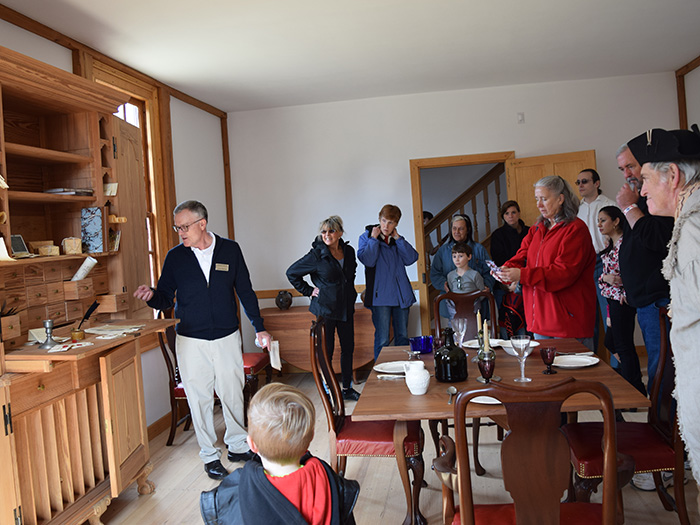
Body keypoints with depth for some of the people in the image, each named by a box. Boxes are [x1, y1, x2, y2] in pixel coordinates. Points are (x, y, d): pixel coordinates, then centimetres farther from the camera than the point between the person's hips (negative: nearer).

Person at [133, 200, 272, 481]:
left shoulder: (230, 250, -1)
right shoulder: (175, 257, 0)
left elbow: (245, 292, 6)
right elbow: (166, 299, 4)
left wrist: (259, 328, 6)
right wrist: (151, 296, -20)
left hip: (227, 337, 0)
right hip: (191, 341, 0)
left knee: (233, 394, 9)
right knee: (199, 398, 7)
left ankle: (237, 445, 30)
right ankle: (210, 455, 24)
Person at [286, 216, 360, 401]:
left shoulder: (349, 252, 5)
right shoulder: (317, 255, -11)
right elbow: (291, 272, -3)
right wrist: (309, 291, -5)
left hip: (345, 308, 6)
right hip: (325, 309, -6)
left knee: (348, 347, 11)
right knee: (326, 350, -1)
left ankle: (347, 388, 25)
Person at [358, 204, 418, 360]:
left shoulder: (398, 240, 14)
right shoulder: (366, 237, 2)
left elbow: (412, 258, -2)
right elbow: (368, 260, -15)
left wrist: (397, 238, -3)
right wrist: (374, 239, -10)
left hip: (401, 295, 5)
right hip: (380, 295, -4)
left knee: (402, 337, 11)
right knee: (382, 340, -5)